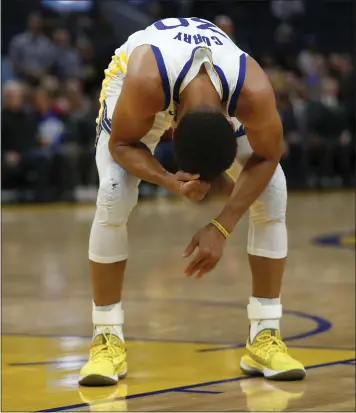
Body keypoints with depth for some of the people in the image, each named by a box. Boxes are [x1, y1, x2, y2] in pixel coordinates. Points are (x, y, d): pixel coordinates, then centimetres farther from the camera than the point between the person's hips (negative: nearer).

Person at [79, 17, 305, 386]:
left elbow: (266, 158, -22)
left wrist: (221, 228, -29)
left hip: (224, 91, 2)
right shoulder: (144, 81, -45)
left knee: (271, 192, -14)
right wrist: (171, 182, -45)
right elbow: (122, 144, -26)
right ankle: (107, 340, -9)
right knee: (113, 197, -22)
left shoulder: (253, 91, -41)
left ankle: (265, 338, -3)